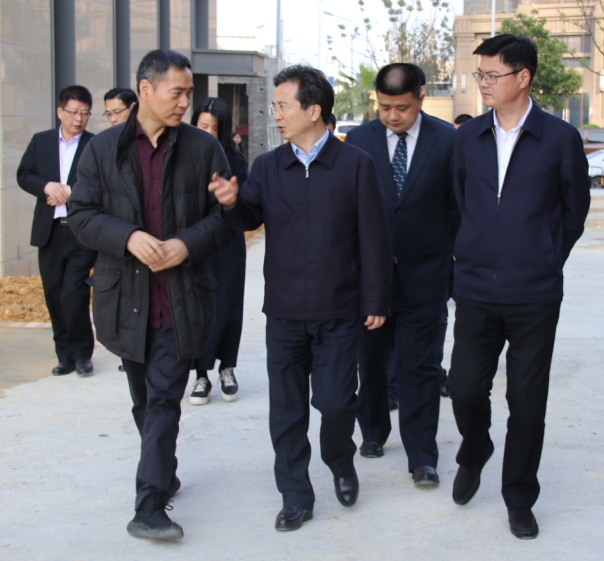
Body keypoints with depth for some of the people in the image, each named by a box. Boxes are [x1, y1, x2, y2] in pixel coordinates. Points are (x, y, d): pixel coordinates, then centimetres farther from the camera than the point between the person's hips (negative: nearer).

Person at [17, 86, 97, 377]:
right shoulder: (40, 141, 12)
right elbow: (23, 175, 7)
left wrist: (69, 193, -13)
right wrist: (47, 186, -10)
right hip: (49, 231, 4)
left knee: (73, 293, -11)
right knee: (54, 294, 7)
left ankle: (82, 353, 7)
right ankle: (65, 356, 19)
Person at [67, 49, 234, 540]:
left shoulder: (203, 147, 2)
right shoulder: (104, 148, 3)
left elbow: (226, 216, 2)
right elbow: (82, 214, 0)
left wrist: (187, 244, -15)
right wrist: (129, 237, -17)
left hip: (182, 299, -2)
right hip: (126, 297, 2)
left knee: (164, 401, -7)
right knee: (145, 400, 16)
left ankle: (150, 507, -7)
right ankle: (163, 475, 36)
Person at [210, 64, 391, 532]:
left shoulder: (356, 164, -3)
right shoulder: (268, 166, 6)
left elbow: (374, 238, -3)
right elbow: (249, 219, -4)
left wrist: (376, 301, -4)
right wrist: (233, 203, -28)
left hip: (339, 313, -3)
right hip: (284, 312, 3)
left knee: (336, 402, -2)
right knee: (287, 410, 7)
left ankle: (341, 462, 30)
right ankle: (296, 497, 20)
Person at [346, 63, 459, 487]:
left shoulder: (448, 141, -4)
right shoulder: (358, 141, 0)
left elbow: (458, 206, 1)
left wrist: (458, 262, -2)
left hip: (424, 273, -2)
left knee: (420, 365, -1)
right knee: (371, 359, 15)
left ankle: (422, 456, 6)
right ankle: (373, 432, 35)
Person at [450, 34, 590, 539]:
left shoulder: (560, 138, -4)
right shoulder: (469, 137, 5)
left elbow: (574, 211, 5)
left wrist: (545, 263, 6)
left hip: (535, 295, -2)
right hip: (476, 290, 2)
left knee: (527, 401, 4)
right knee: (466, 388, 4)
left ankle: (519, 498, 22)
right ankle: (473, 459, 35)